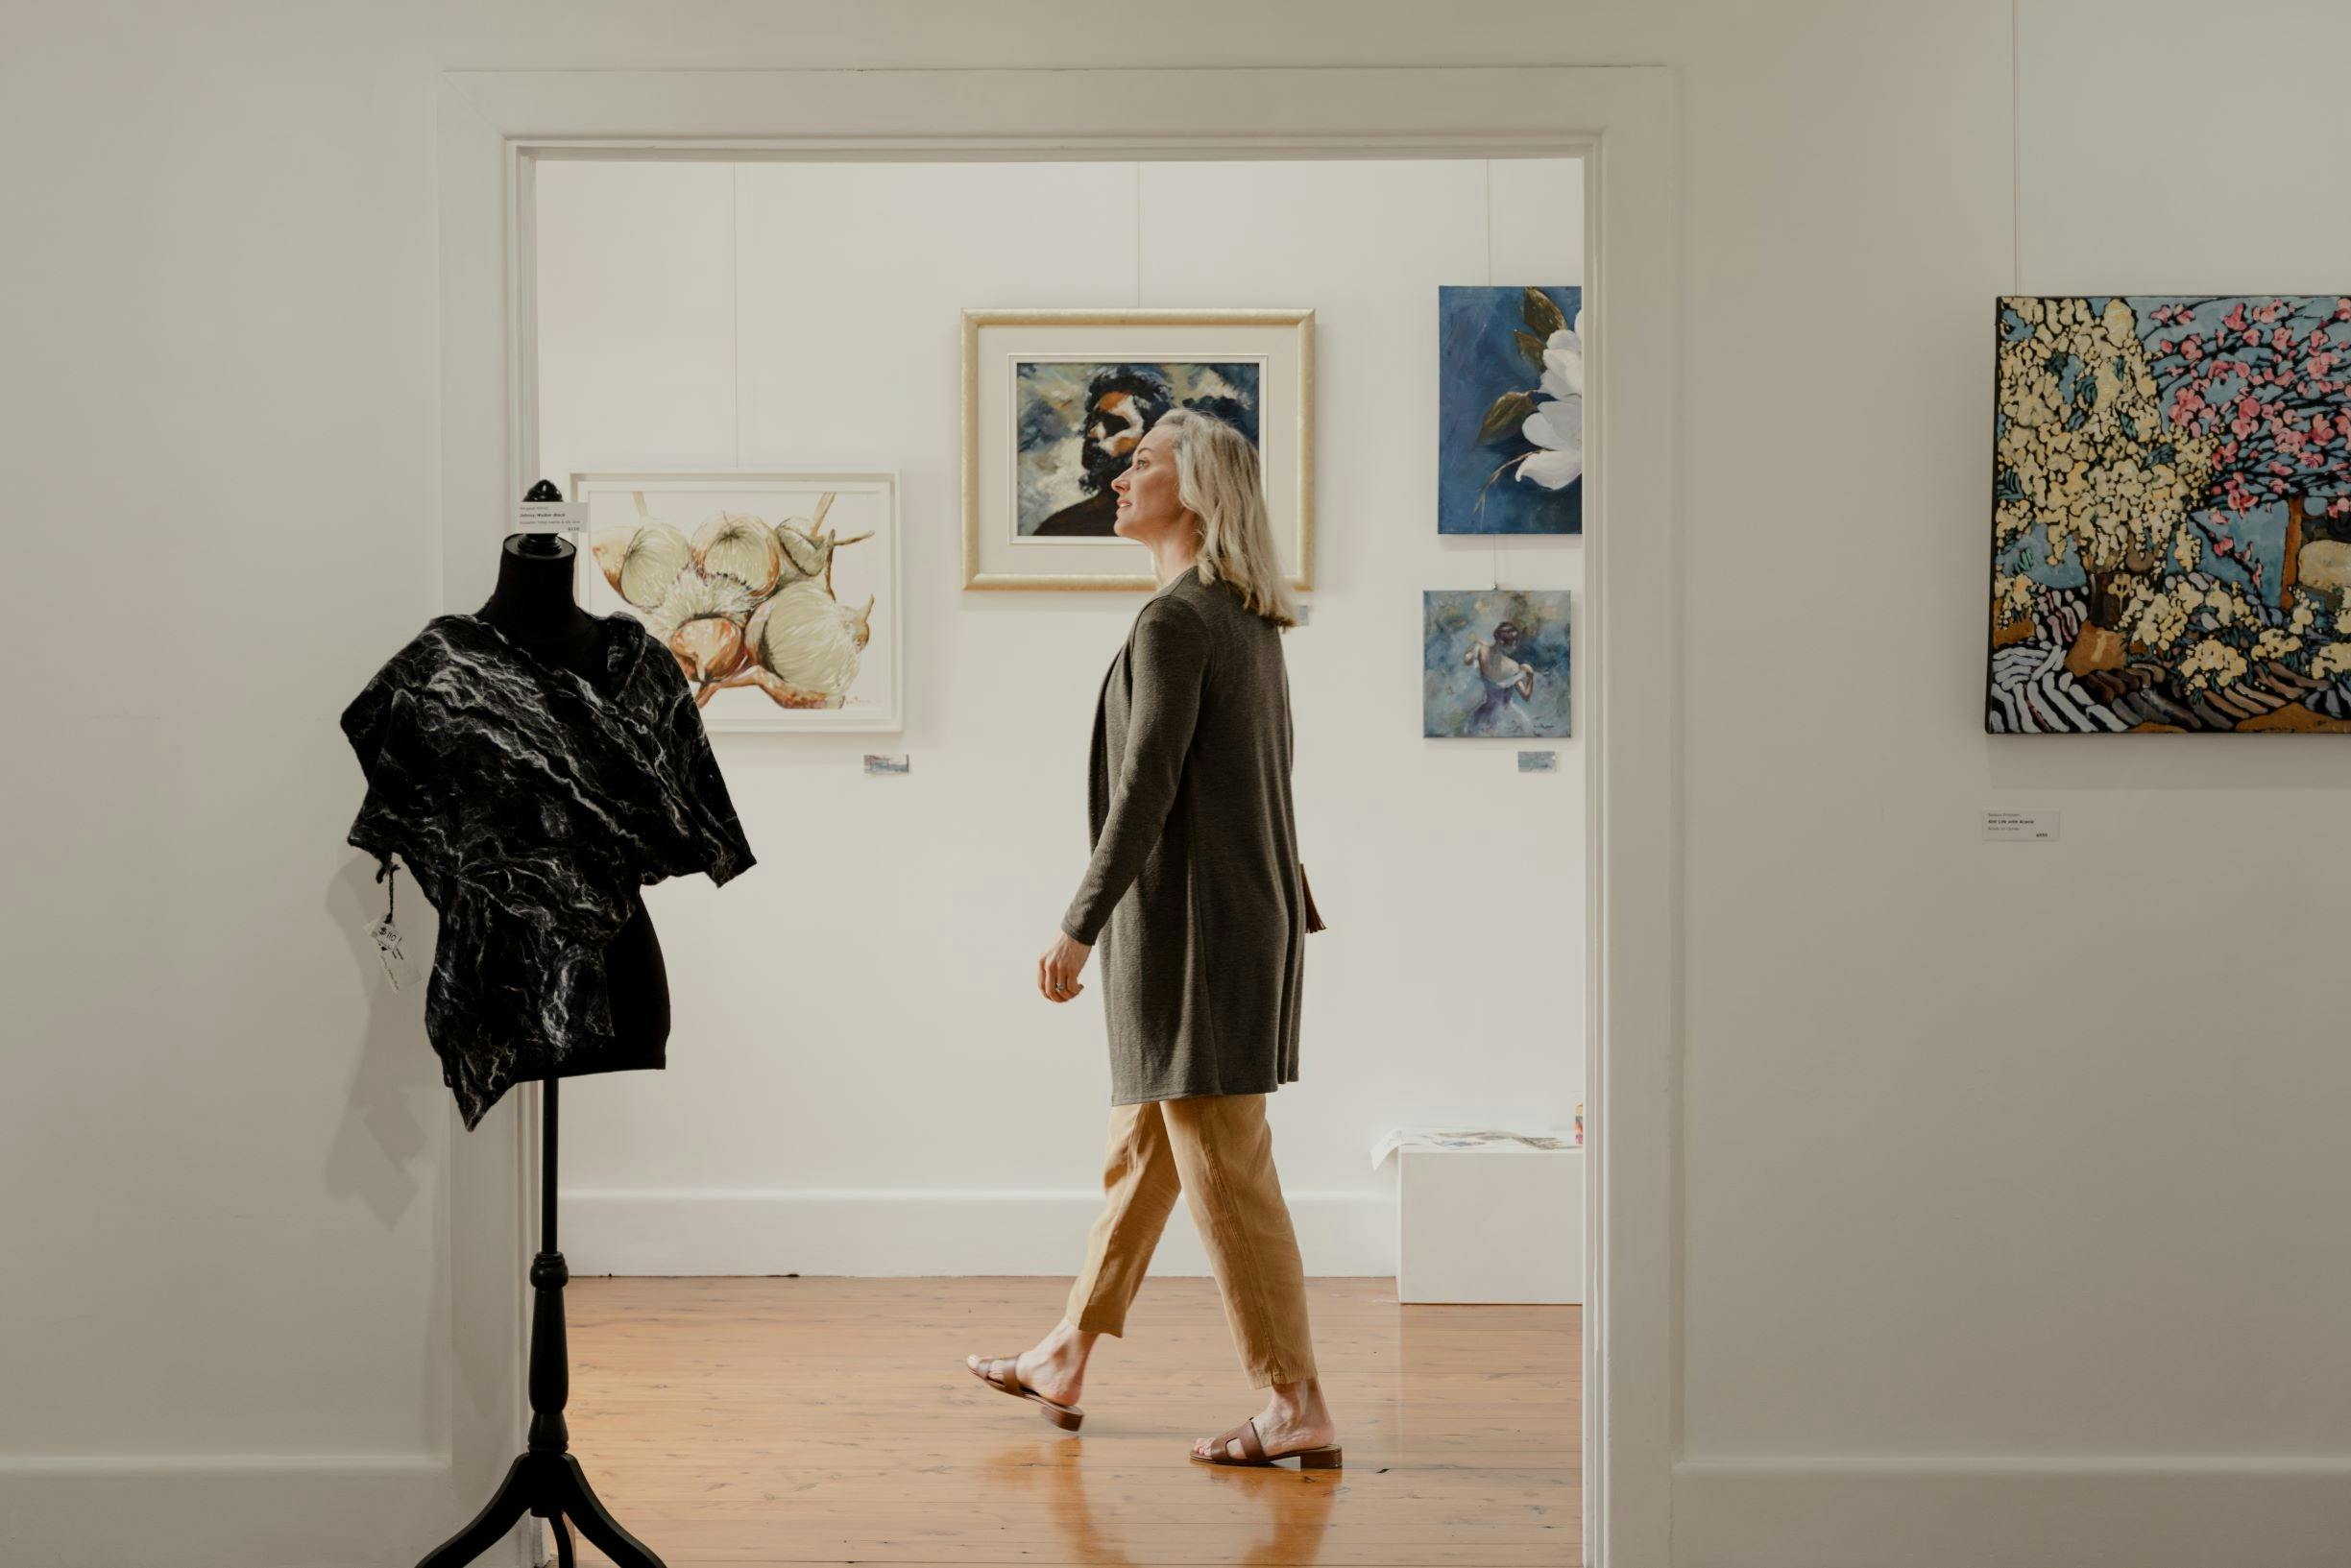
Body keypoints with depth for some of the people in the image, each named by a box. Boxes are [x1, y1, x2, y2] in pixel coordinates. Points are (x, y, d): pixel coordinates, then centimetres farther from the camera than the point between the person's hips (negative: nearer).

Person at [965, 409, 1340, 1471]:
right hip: (1251, 907, 10)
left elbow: (1146, 789, -19)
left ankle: (1298, 1407, 2)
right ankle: (1065, 1362, 29)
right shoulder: (1252, 623, 12)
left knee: (1225, 1165, -4)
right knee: (1140, 1147, 17)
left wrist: (1078, 928, -14)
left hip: (1189, 921, -10)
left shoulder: (1173, 622, -16)